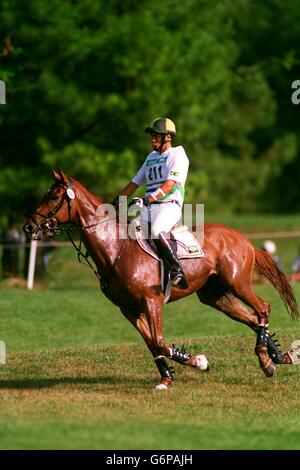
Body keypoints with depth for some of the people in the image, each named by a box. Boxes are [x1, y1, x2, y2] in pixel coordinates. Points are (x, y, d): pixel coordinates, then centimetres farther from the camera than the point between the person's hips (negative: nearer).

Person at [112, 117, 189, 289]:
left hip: (169, 206, -8)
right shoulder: (151, 157, 25)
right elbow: (135, 183, 27)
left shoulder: (178, 155, 0)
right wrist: (118, 200, 14)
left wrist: (150, 198, -28)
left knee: (156, 230, -35)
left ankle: (177, 270, -33)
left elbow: (170, 184, -15)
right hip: (149, 209, 8)